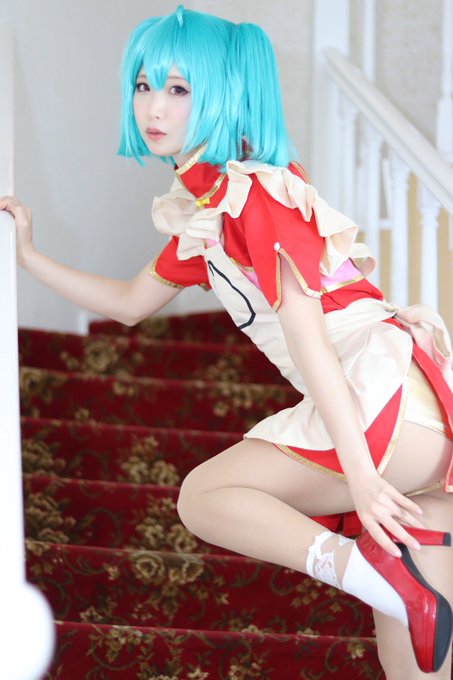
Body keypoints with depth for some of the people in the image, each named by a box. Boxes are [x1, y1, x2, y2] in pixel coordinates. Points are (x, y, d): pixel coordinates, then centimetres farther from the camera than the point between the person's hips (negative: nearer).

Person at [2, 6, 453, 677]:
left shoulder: (254, 191, -10)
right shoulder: (201, 208, 18)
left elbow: (305, 332, -17)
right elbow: (130, 302, 32)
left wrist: (358, 472, -22)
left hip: (393, 395, -9)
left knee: (204, 496, -8)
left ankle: (387, 572, -22)